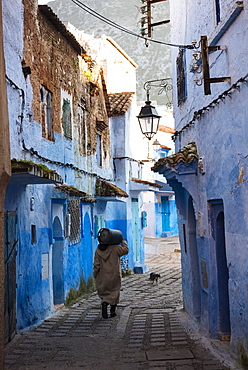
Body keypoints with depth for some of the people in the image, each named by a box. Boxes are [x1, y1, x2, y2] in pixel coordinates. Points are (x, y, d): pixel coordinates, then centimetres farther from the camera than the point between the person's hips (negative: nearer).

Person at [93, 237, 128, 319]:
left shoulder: (98, 250, -3)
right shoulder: (115, 248, -11)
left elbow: (96, 264, -3)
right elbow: (125, 250, -2)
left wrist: (95, 274, 6)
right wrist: (123, 241, 11)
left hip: (103, 275, 2)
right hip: (114, 275, -2)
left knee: (104, 292, 14)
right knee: (114, 292, 11)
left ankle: (104, 303, -14)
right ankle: (112, 311, 9)